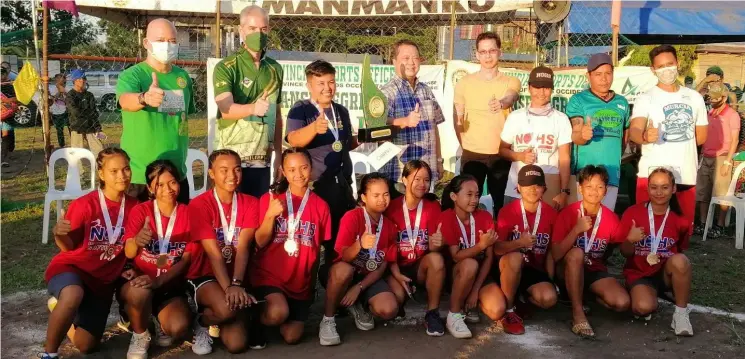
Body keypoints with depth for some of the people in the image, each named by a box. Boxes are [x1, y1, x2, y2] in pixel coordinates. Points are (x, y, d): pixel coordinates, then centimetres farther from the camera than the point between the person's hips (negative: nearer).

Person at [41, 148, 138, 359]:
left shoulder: (134, 207, -5)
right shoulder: (84, 205, -15)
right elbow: (68, 246, -12)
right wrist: (60, 235, -33)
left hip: (103, 280, 4)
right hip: (71, 267, -4)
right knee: (73, 295, -42)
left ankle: (62, 309, 32)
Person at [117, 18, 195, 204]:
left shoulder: (183, 76, 5)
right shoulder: (131, 75, -9)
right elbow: (126, 101, -30)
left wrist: (182, 147, 12)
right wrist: (144, 98, -51)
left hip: (177, 174, 5)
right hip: (138, 175, -4)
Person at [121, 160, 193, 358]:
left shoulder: (188, 214, -2)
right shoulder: (140, 211, -4)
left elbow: (186, 260, -7)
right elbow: (129, 253, -15)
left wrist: (158, 281, -24)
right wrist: (136, 241, -40)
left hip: (171, 285, 1)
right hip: (139, 282, 0)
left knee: (179, 327, -29)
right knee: (140, 292, -38)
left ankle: (161, 322, 10)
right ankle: (140, 335, -6)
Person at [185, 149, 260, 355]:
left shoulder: (250, 204, -1)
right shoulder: (199, 205, -10)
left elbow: (242, 248, -13)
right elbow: (213, 253, -18)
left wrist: (237, 284, -29)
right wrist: (228, 287, -30)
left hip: (236, 278, 3)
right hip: (204, 276, -3)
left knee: (236, 344, -13)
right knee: (226, 308, -35)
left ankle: (215, 322, 21)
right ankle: (201, 323, 0)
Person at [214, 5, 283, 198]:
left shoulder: (275, 69, 10)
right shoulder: (225, 67, -5)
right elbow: (226, 109, -19)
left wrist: (279, 154, 14)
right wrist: (253, 108, -38)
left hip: (262, 160, 4)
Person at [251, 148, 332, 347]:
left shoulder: (321, 206, 0)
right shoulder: (270, 198, -5)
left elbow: (319, 247, 8)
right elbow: (260, 242, -8)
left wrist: (314, 281, 8)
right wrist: (270, 215, -23)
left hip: (301, 280, 3)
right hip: (269, 274, -2)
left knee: (292, 337, -2)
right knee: (278, 314, -30)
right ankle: (256, 321, 4)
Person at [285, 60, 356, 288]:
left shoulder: (342, 111, 10)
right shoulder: (300, 110, -8)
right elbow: (294, 140, -28)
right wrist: (314, 128, -46)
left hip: (342, 182, 6)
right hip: (314, 184, -6)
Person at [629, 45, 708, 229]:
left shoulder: (695, 98, 11)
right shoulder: (645, 99, -3)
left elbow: (701, 136, 21)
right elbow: (633, 131, -20)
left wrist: (680, 146, 12)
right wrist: (645, 136, -40)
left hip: (686, 175, 4)